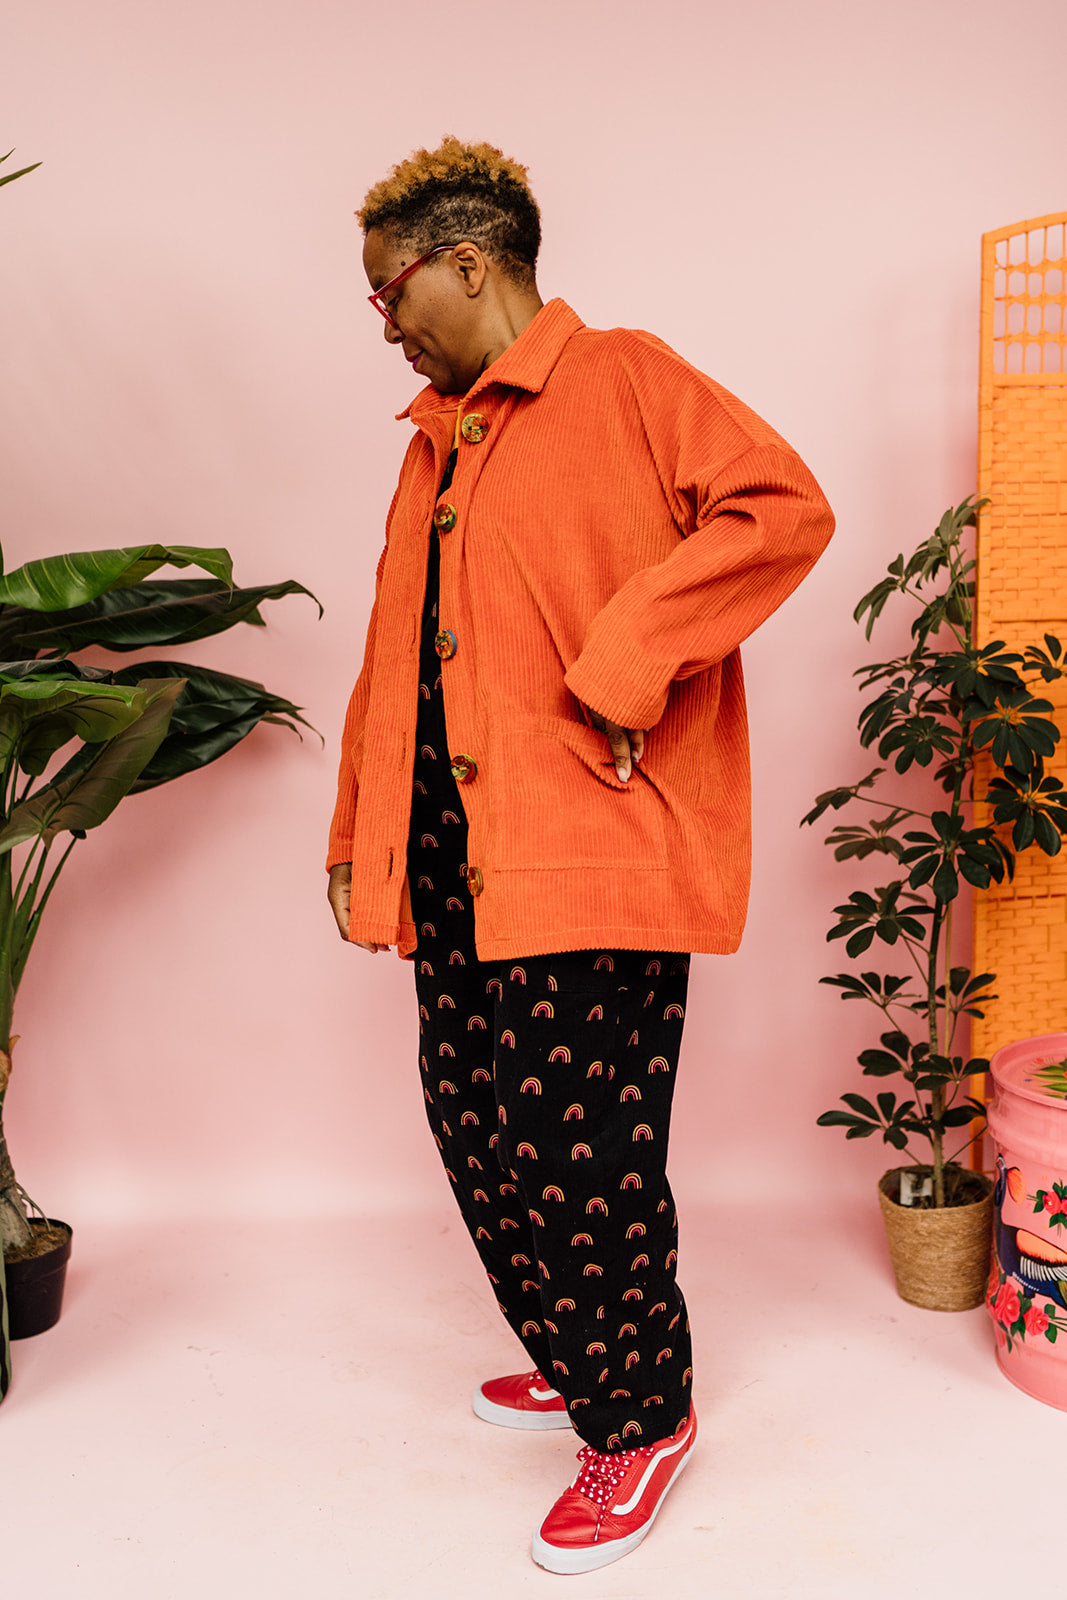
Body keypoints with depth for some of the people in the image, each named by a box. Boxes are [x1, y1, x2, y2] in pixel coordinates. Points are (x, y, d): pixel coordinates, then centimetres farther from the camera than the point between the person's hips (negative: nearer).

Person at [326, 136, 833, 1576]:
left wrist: (621, 669, -21)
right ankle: (579, 1364, 32)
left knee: (577, 1143, -5)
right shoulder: (436, 442, 21)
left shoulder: (624, 379, -3)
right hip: (453, 851, 8)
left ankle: (643, 1417, 16)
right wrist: (358, 834, 22)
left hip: (594, 838, -8)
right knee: (478, 1126, 12)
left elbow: (784, 507, -17)